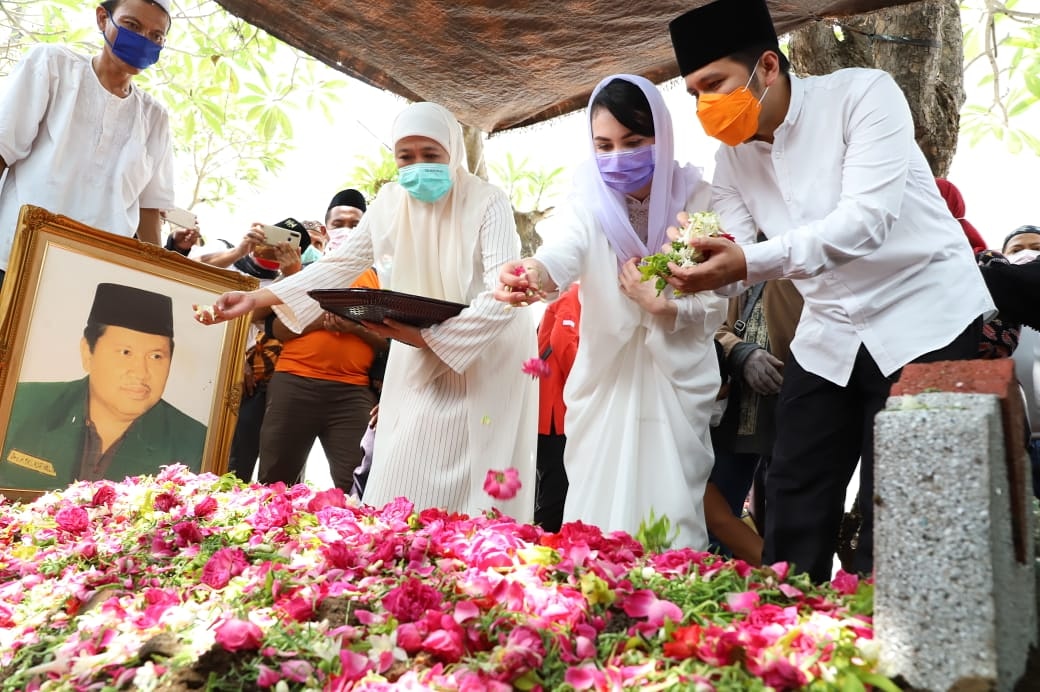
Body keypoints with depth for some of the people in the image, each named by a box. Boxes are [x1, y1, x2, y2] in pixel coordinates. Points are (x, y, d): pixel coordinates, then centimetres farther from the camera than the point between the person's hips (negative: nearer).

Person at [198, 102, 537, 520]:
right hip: (421, 359, 5)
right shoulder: (392, 203, 0)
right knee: (403, 480, 3)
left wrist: (430, 337, -33)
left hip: (488, 361, -4)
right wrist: (257, 298, -9)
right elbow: (339, 264, 1)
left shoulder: (488, 204, -16)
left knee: (472, 493, -2)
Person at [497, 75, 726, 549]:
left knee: (671, 518, 5)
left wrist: (660, 305, -20)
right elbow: (564, 252, -31)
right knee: (596, 517, 8)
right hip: (607, 381, 1)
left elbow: (715, 307, -4)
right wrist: (533, 272, -52)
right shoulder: (590, 202, -8)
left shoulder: (694, 198, -7)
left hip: (675, 384, 0)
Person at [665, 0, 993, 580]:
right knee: (793, 509, 7)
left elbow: (868, 219, -29)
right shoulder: (733, 156, 3)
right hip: (830, 335, 6)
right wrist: (695, 277, -26)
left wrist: (751, 261, -41)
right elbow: (735, 268, -3)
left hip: (926, 321, -5)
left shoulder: (864, 94, -15)